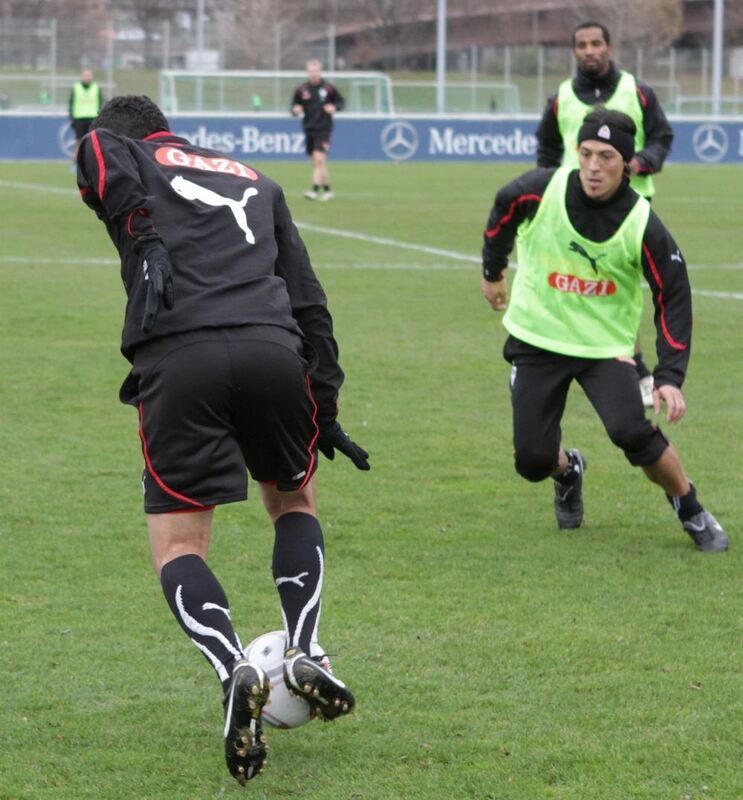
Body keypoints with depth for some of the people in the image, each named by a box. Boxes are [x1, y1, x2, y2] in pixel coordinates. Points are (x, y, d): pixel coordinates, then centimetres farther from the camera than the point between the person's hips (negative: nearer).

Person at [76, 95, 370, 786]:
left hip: (176, 358, -3)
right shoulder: (254, 181, 32)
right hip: (274, 351, 3)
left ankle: (235, 672, -20)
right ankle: (304, 656, 9)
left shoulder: (107, 146, 22)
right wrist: (325, 408, 26)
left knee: (177, 547, 5)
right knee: (294, 503, 28)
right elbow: (308, 300, 25)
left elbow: (115, 176, -6)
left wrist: (148, 248, -9)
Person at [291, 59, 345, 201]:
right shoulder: (301, 89, 4)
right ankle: (327, 190, 22)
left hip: (323, 129, -4)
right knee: (317, 162, 10)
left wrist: (335, 107, -12)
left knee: (319, 158, -18)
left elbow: (341, 102, 9)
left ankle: (315, 190, -21)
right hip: (308, 129, 4)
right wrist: (295, 110, -13)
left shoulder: (328, 88, -2)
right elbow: (294, 106, 10)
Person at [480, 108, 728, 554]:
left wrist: (671, 378, -20)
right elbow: (503, 212, 7)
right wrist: (493, 272, 22)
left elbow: (673, 299, -12)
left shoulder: (642, 225, -19)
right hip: (537, 338, 2)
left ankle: (691, 510, 0)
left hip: (605, 345, -2)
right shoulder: (540, 191, -16)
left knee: (632, 431, -26)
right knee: (533, 460, -4)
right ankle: (569, 472, 36)